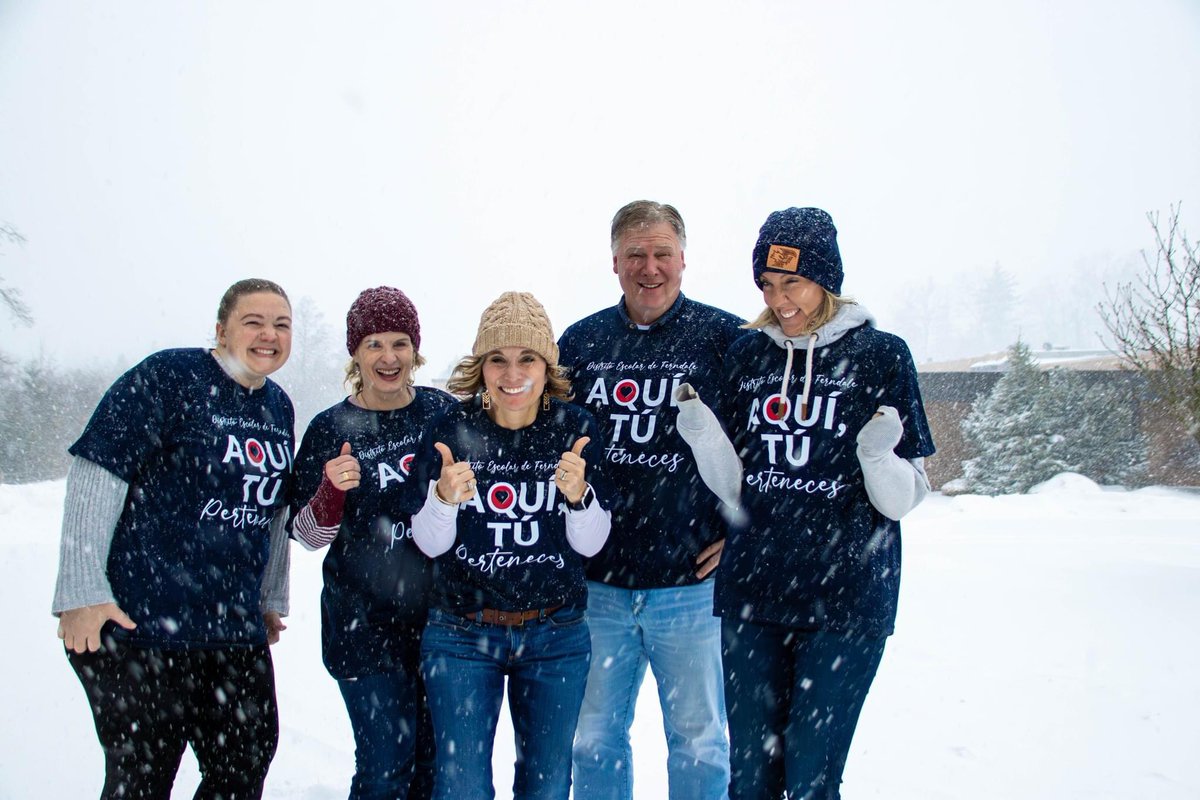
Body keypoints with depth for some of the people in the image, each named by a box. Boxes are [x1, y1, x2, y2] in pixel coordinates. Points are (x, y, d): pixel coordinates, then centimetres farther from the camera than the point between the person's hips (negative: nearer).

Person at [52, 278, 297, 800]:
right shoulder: (169, 377, -10)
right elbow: (95, 477, -15)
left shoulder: (278, 407, 12)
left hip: (238, 630, 7)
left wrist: (272, 598, 23)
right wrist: (81, 593, -19)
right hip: (137, 624, -7)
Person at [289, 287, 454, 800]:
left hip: (441, 616, 3)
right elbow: (307, 535, -2)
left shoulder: (443, 411, 3)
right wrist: (332, 489, -20)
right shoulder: (331, 429, -3)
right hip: (367, 624, -3)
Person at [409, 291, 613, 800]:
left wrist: (579, 494, -24)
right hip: (461, 633, -1)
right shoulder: (451, 430, -9)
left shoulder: (574, 428, -6)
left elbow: (590, 545, -4)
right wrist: (444, 497, -24)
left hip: (556, 635, 1)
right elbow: (429, 544, -4)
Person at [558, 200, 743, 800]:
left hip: (692, 586, -3)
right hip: (597, 586, 3)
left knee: (698, 743, 10)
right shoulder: (580, 341, 6)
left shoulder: (726, 339, -4)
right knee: (595, 739, 14)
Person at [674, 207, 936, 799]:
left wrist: (877, 455, -22)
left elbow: (903, 499, -2)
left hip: (847, 599, -3)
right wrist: (702, 435, -8)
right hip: (751, 594, 3)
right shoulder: (746, 355, 8)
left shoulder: (881, 355, -1)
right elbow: (736, 488, 9)